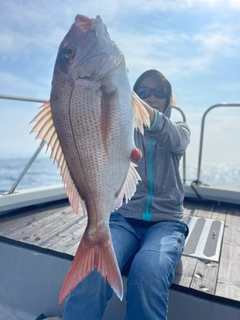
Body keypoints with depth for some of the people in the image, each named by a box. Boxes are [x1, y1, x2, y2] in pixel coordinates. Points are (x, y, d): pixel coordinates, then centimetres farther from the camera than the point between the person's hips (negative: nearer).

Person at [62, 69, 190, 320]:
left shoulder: (180, 130, 11)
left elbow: (173, 138, -15)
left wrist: (148, 115, -39)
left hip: (165, 221, 0)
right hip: (123, 218, 0)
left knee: (148, 273, -33)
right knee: (93, 271, -31)